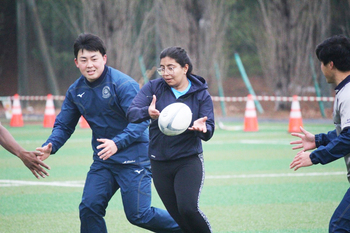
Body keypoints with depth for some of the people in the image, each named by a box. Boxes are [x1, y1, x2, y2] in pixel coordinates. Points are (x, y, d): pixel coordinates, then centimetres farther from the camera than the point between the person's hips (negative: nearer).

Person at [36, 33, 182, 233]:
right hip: (103, 161, 6)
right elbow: (64, 125, 11)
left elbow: (140, 120, -22)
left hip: (133, 158, -6)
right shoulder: (76, 91, 5)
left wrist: (117, 143, -37)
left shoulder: (124, 85, -16)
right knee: (89, 208, -4)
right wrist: (50, 146, -10)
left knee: (138, 215, -7)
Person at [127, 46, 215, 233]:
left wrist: (201, 127, -30)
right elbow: (131, 112, -10)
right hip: (160, 164, 2)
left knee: (188, 208, -22)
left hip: (189, 160, -2)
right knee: (178, 217, 4)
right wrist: (147, 112, -32)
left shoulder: (201, 94, -2)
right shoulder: (153, 87, 0)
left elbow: (208, 132, -5)